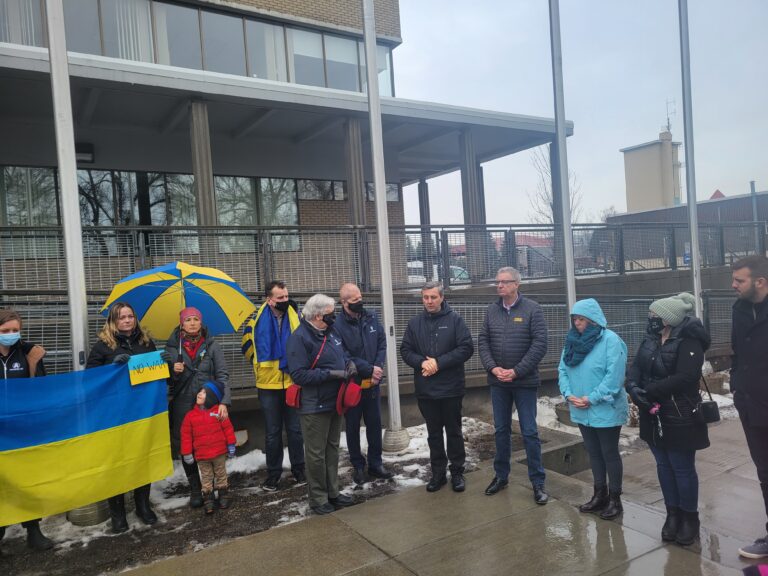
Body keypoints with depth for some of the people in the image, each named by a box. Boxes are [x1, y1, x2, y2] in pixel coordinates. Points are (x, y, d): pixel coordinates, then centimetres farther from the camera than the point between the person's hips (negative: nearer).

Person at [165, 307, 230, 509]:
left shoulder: (211, 345, 1)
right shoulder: (172, 347, 4)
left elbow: (222, 375, -4)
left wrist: (223, 402, -15)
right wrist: (173, 371, -13)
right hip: (183, 406, 1)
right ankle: (195, 490, 23)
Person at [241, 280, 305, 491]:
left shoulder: (295, 317, -1)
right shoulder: (258, 319, -5)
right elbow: (248, 344, 8)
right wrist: (261, 363, 4)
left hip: (292, 382, 1)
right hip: (269, 384, -1)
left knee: (295, 430, 10)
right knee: (272, 432, 10)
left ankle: (299, 469, 25)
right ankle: (273, 473, 23)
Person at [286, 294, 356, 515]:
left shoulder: (330, 332, 6)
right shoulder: (300, 338, -19)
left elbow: (343, 354, 21)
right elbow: (299, 374, -24)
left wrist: (349, 364, -2)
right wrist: (331, 374, -25)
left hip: (335, 402, 8)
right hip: (315, 406, -8)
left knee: (332, 449, 18)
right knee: (316, 454, 4)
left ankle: (332, 492, 31)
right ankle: (318, 499, 19)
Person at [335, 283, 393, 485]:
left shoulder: (371, 318, 1)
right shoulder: (338, 325, -17)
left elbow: (382, 343, 3)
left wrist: (379, 368, -11)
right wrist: (369, 369, -17)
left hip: (372, 383, 5)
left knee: (375, 424, 13)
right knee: (353, 426, 10)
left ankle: (375, 463, 28)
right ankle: (358, 466, 25)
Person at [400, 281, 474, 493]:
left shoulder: (454, 320, -5)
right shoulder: (415, 323, 5)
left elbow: (467, 348, -11)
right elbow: (405, 350, 4)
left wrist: (439, 362, -17)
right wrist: (422, 362, -15)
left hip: (451, 388, -3)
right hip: (425, 389, 3)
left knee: (454, 432, 10)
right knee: (433, 433, 13)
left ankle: (457, 473, 24)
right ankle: (438, 473, 26)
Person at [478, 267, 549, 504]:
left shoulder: (532, 309, -6)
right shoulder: (492, 310, 6)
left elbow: (540, 344, -11)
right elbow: (483, 341, 5)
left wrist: (516, 371, -15)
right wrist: (493, 368, -10)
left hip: (524, 381, -4)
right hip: (498, 382, 4)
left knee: (529, 432, 2)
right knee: (501, 430, 14)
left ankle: (537, 482, 15)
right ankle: (501, 476, 28)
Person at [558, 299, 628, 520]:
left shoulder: (610, 340, -15)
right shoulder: (572, 340, 6)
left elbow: (614, 375, -22)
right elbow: (563, 370, 6)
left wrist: (591, 399, -21)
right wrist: (568, 394, -9)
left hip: (606, 410, -6)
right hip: (581, 410, 6)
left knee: (609, 454, 7)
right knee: (593, 453, 17)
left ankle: (615, 499, 23)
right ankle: (600, 495, 32)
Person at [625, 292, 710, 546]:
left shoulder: (689, 341, -17)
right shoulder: (651, 338, 5)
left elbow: (686, 377, -26)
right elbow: (636, 367, 2)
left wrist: (649, 390, -24)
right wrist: (633, 387, -18)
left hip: (679, 417, -7)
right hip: (654, 416, 7)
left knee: (683, 468, 6)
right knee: (663, 466, 16)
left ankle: (690, 517, 25)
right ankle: (673, 514, 31)